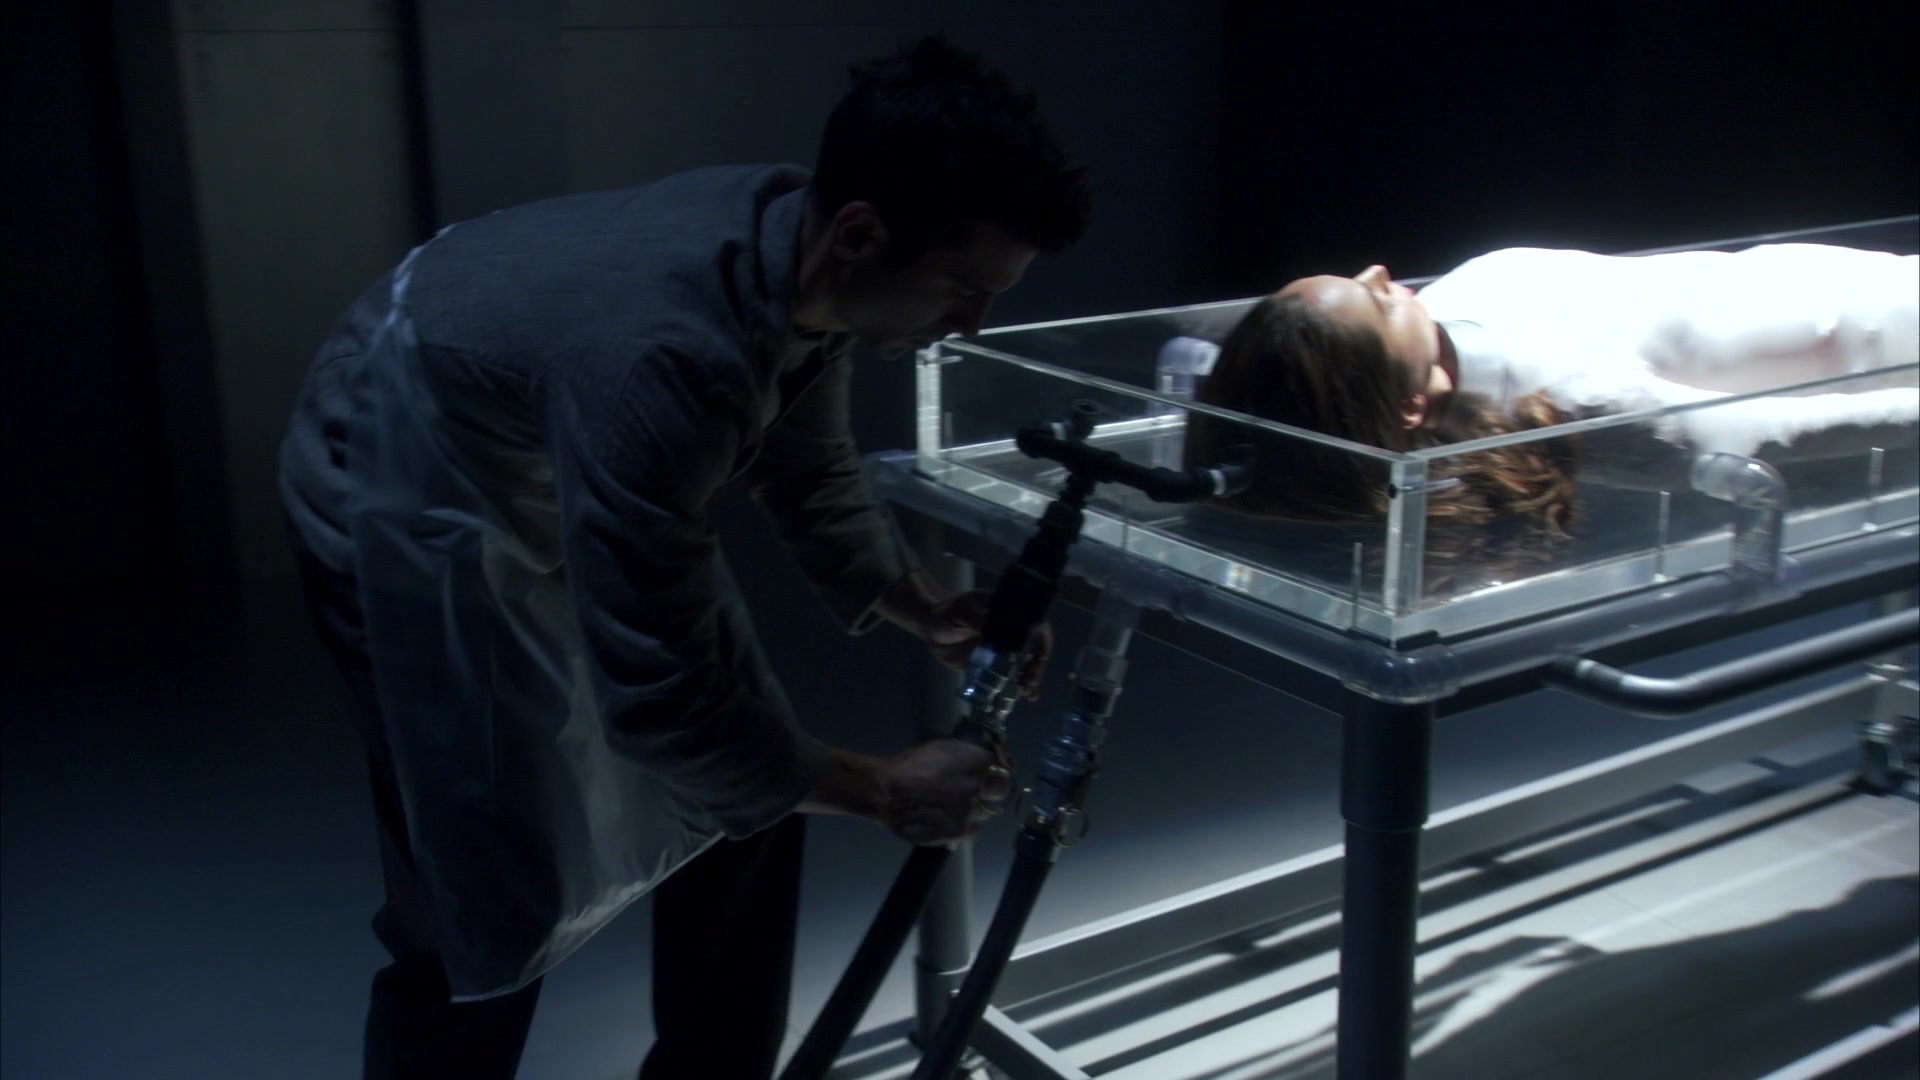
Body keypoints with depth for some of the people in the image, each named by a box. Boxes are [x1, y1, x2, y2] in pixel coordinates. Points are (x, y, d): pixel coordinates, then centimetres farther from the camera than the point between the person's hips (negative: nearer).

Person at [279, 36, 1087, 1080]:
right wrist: (881, 789, -23)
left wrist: (925, 608, -9)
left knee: (748, 786, 7)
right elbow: (660, 692, -33)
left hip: (572, 491, 8)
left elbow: (809, 467, 4)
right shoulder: (659, 353, -42)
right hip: (411, 509, -7)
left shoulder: (804, 265, -17)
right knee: (489, 895, -7)